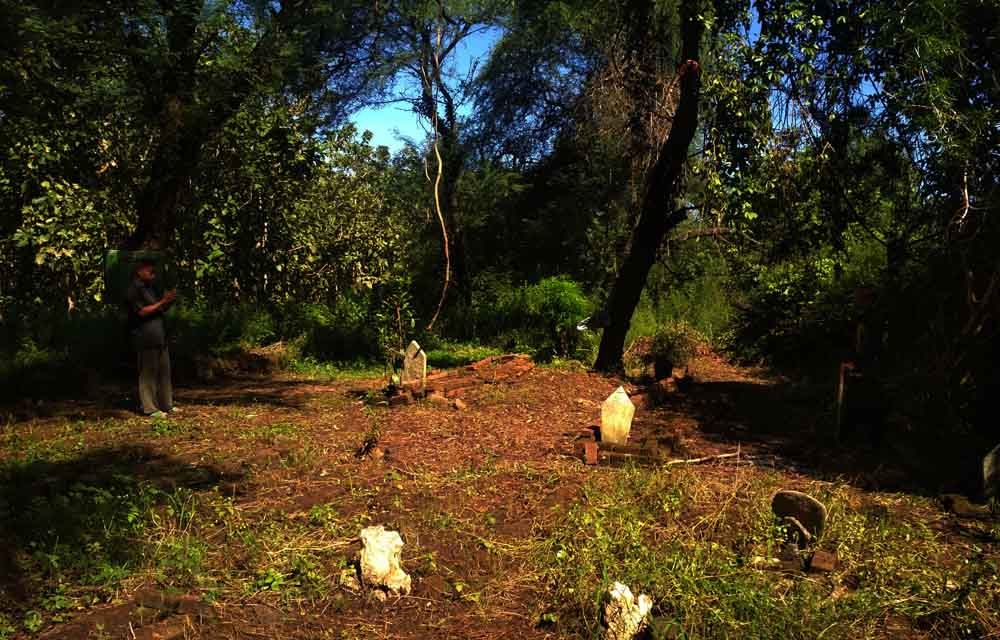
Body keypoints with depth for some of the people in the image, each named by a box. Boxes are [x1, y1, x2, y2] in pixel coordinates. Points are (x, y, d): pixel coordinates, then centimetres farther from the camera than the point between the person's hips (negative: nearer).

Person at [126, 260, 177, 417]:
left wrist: (169, 301, 8)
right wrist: (162, 302, -16)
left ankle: (166, 405, 18)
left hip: (159, 338, 9)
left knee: (164, 372, 11)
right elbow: (142, 312, -16)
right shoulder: (133, 290, -7)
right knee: (148, 374, -5)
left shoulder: (150, 288, 20)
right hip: (145, 339, -9)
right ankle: (150, 409, -2)